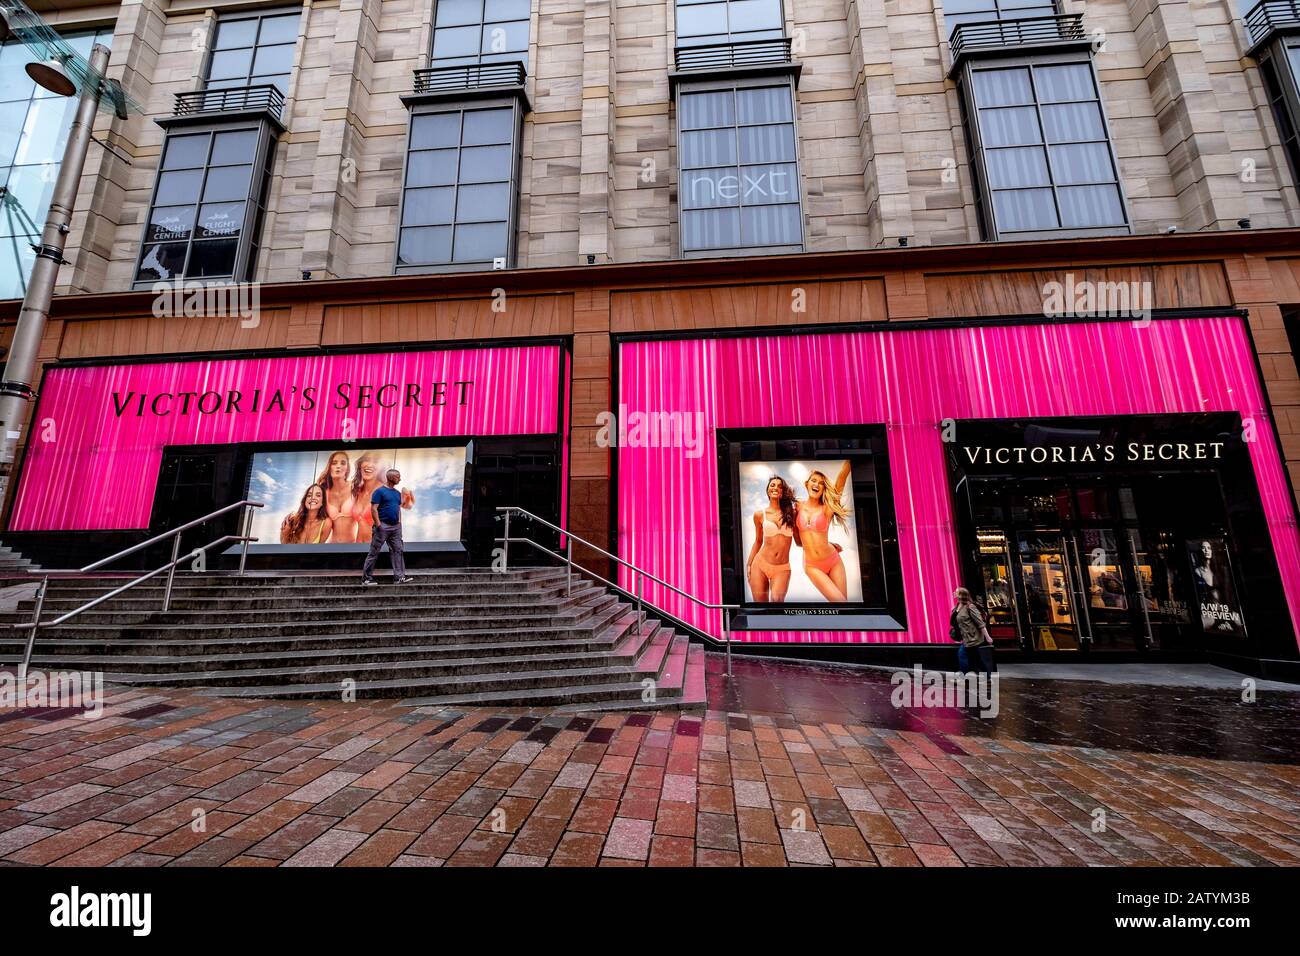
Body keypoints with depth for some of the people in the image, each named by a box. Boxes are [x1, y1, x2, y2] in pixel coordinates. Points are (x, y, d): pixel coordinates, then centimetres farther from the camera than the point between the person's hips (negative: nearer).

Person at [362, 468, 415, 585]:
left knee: (398, 551, 4)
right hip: (383, 526, -7)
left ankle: (400, 576, 7)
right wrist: (378, 525, -18)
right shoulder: (379, 491, -7)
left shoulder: (398, 493, 14)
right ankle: (366, 577, 10)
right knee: (374, 552, 1)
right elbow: (374, 509, -13)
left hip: (396, 527, 7)